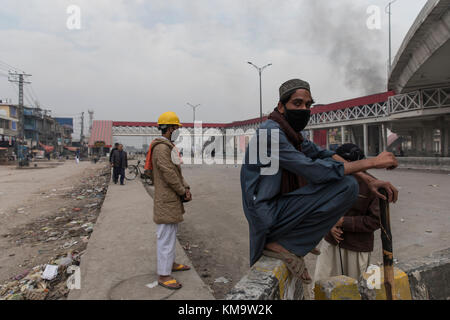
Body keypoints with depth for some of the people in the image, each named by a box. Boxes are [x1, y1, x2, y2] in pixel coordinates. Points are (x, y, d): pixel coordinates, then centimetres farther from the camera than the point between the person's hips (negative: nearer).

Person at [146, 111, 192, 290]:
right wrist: (183, 192, -12)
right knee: (166, 237, -3)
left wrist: (186, 188, 3)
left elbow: (178, 171, 15)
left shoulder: (169, 147, 16)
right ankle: (163, 275, 8)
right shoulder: (161, 148, -18)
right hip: (166, 201, -11)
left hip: (173, 200, 11)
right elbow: (169, 174, -23)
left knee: (172, 233, 21)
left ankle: (170, 263, 36)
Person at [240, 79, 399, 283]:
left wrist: (369, 179, 0)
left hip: (278, 206, 10)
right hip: (267, 215, -10)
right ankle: (282, 244, -12)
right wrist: (371, 162, -13)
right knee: (347, 186, -16)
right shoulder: (271, 132, -18)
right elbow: (315, 171, -22)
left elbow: (324, 154, 11)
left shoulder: (290, 132, 12)